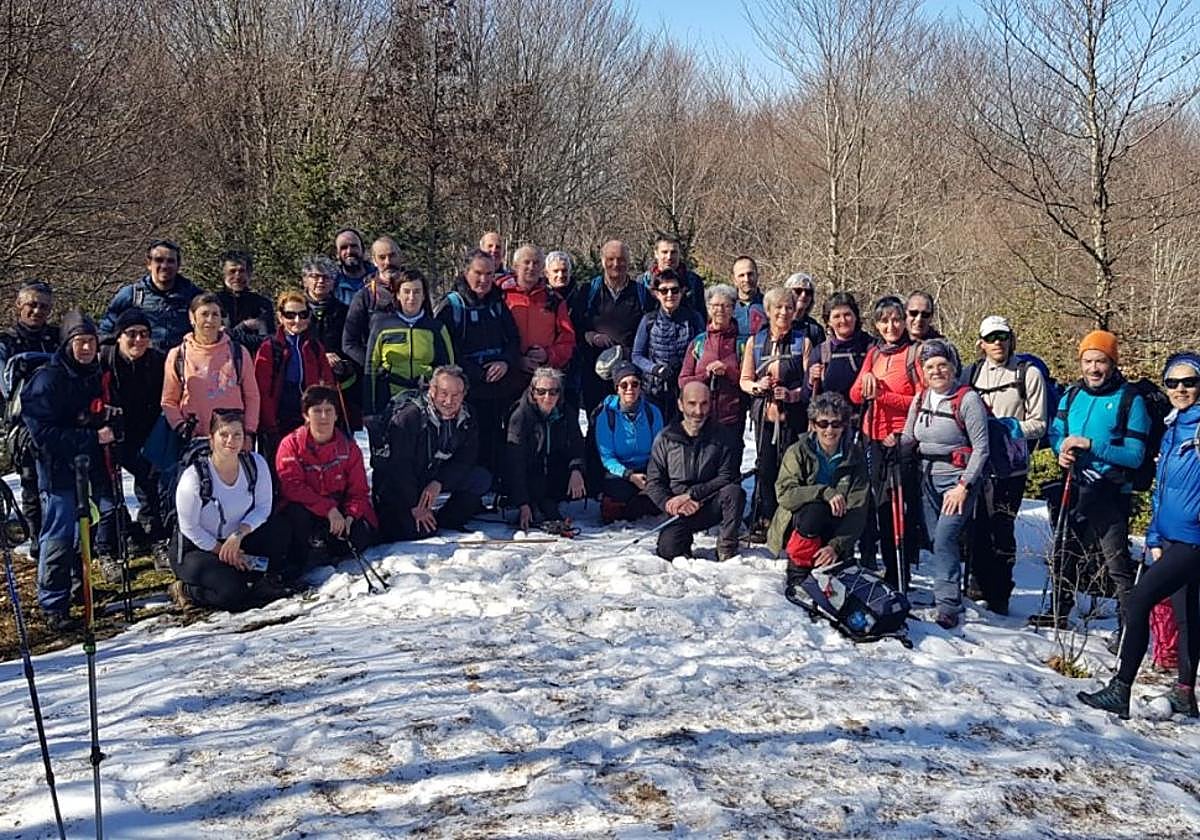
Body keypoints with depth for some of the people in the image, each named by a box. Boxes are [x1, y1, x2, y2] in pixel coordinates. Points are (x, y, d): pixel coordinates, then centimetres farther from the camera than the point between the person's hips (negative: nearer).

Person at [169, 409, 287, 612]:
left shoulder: (256, 464, -10)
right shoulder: (194, 477, -23)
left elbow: (263, 508, -6)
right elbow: (189, 528, -15)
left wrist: (238, 534, -22)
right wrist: (222, 551, -15)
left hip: (237, 542, 5)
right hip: (196, 549, -5)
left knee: (276, 525, -20)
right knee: (231, 591, -29)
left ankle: (272, 580, -2)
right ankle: (186, 591, -1)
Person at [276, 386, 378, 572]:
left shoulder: (349, 447, 0)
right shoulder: (291, 444, -8)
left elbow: (359, 491, 1)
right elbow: (292, 487, -20)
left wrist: (350, 517, -21)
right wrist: (329, 509, -29)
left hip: (338, 512, 2)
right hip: (304, 509, -2)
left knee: (362, 535, -24)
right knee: (296, 513, -36)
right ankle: (297, 566, -12)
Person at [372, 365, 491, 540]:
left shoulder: (466, 419, -5)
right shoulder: (409, 416, -23)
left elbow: (466, 460, -8)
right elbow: (400, 466, -23)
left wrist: (438, 483, -24)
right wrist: (414, 506, -24)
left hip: (435, 479, 5)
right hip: (396, 483, -5)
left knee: (482, 479, -13)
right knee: (419, 530, -24)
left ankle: (444, 520, -1)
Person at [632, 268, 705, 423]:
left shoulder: (694, 318, 6)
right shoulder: (649, 320, 6)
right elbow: (637, 356, 7)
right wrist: (655, 368, -11)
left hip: (686, 390, 0)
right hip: (654, 391, 0)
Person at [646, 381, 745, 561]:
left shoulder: (721, 436, -3)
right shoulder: (665, 439, -1)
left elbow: (727, 477, -10)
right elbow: (653, 482, 1)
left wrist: (690, 494, -18)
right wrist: (670, 503, -19)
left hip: (712, 506, 0)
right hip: (680, 513, 0)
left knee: (734, 492, -30)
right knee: (668, 550, -24)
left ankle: (727, 548, -12)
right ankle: (686, 539, 13)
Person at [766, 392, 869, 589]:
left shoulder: (855, 456, -7)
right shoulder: (798, 452, -10)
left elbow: (857, 510, -13)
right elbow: (784, 494, -23)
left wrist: (836, 546, -25)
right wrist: (825, 492, -36)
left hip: (835, 531, 2)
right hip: (797, 527, -1)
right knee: (814, 509, -35)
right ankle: (798, 570, -16)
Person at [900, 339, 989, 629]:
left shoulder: (968, 399, -10)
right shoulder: (920, 400, 7)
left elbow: (981, 448, -11)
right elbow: (909, 440, 14)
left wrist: (964, 486, -15)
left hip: (959, 479, -6)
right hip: (928, 478, 6)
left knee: (944, 537, -16)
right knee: (935, 540, 5)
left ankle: (948, 606, -13)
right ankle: (944, 592, 21)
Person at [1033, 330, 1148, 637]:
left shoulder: (1130, 400, -11)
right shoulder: (1072, 395, 6)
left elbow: (1134, 455, -15)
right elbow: (1056, 431, 13)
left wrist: (1091, 445, -23)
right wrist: (1062, 449, -10)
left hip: (1110, 493, -6)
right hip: (1075, 488, 6)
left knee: (1117, 561, -3)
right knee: (1067, 553, 19)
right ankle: (1059, 612, 35)